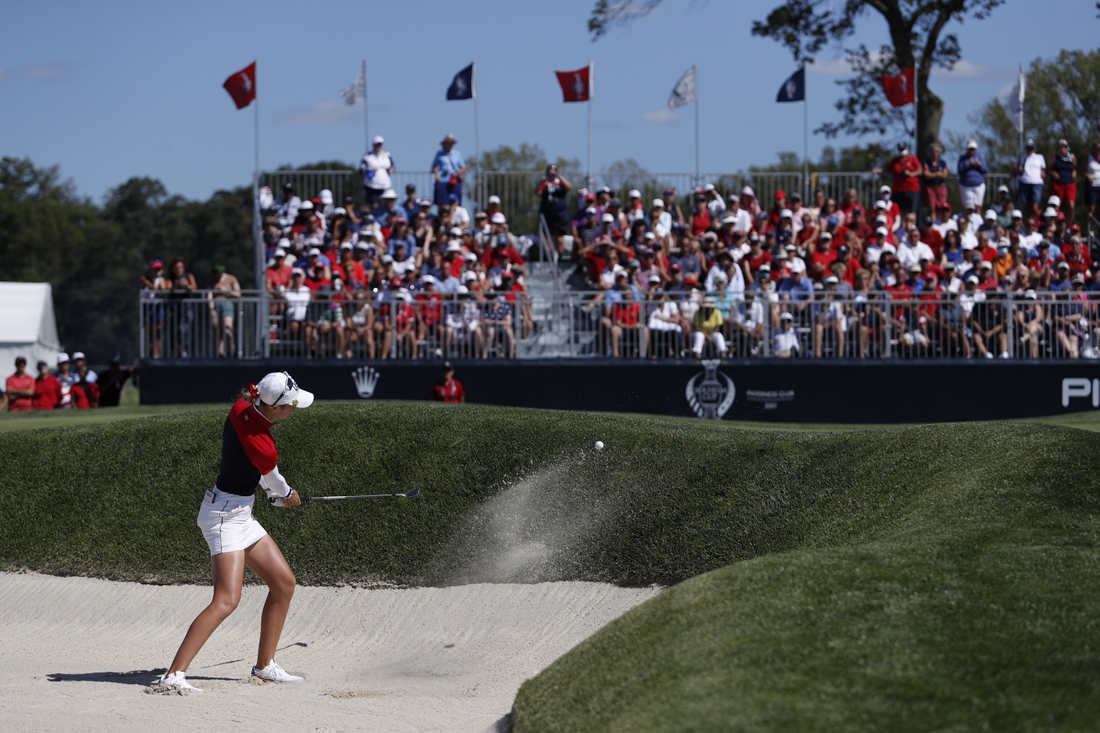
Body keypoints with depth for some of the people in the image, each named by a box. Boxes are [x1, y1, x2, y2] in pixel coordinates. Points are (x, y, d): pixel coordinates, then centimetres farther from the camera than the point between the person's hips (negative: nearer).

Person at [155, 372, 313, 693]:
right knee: (226, 600, -20)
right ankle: (173, 675, -28)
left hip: (241, 515, 10)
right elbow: (275, 484, -4)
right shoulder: (260, 444, -26)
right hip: (225, 515, -10)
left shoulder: (242, 408, -4)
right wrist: (287, 495, 20)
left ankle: (265, 666, 25)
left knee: (284, 582, 14)